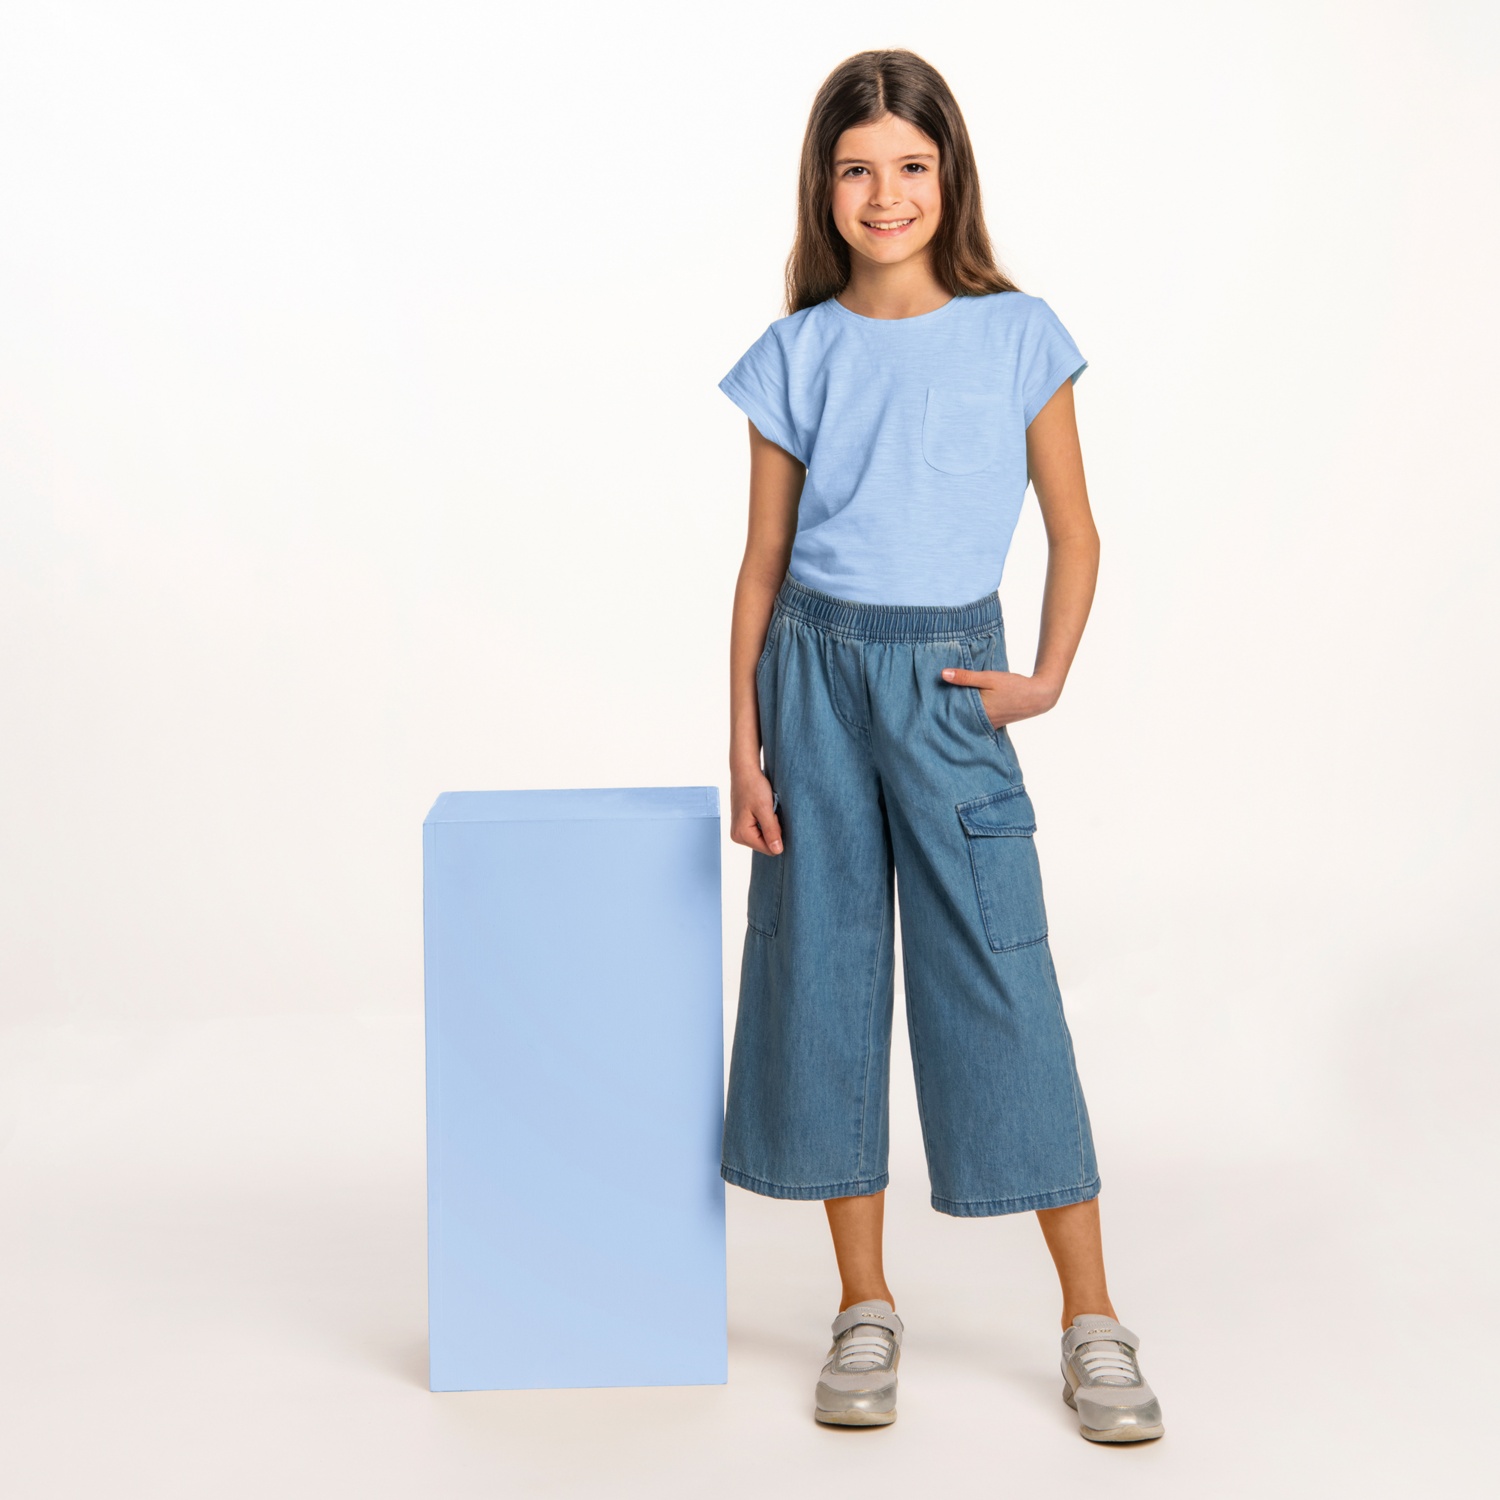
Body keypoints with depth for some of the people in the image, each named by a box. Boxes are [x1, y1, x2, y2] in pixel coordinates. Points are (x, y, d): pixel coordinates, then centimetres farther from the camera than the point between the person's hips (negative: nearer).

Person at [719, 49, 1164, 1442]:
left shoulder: (1017, 336, 2)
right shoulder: (795, 358, 4)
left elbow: (1074, 533, 8)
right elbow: (764, 559, 6)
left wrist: (1047, 679, -4)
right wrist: (744, 741, 1)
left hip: (949, 681, -2)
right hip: (814, 673, 2)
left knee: (1000, 985, -4)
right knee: (824, 974, 5)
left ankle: (1093, 1323, 7)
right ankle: (865, 1310, 18)